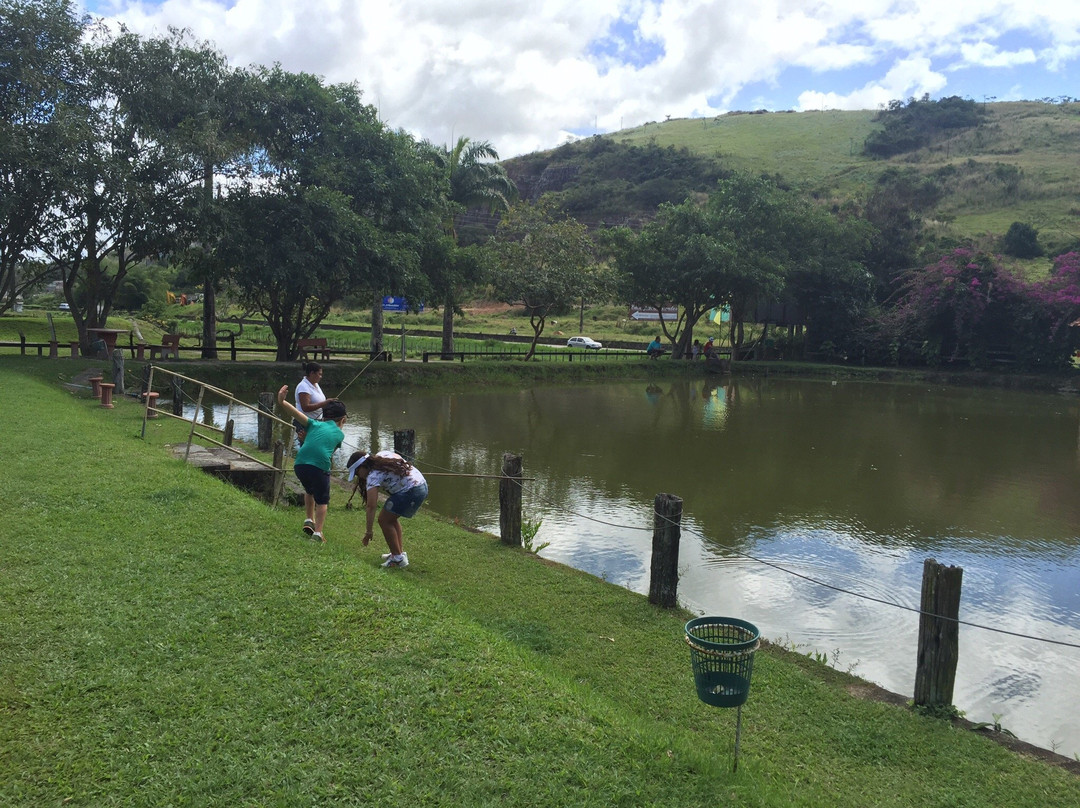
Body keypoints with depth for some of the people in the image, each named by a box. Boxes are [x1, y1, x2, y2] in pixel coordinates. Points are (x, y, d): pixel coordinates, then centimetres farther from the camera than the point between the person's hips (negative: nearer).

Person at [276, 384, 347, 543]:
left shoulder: (315, 424, 19)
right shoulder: (339, 434, 18)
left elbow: (298, 413, 6)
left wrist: (282, 402, 2)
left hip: (300, 463, 3)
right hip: (320, 466, -3)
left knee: (309, 491, 32)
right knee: (322, 500, 14)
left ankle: (309, 520, 31)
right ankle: (318, 532, 3)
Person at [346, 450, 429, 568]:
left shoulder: (373, 476, -11)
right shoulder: (381, 455, 12)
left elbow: (371, 506, -14)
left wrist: (369, 532, -11)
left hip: (410, 491, -10)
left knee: (384, 520, 0)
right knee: (391, 517, 22)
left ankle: (398, 558, 4)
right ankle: (400, 552, 25)